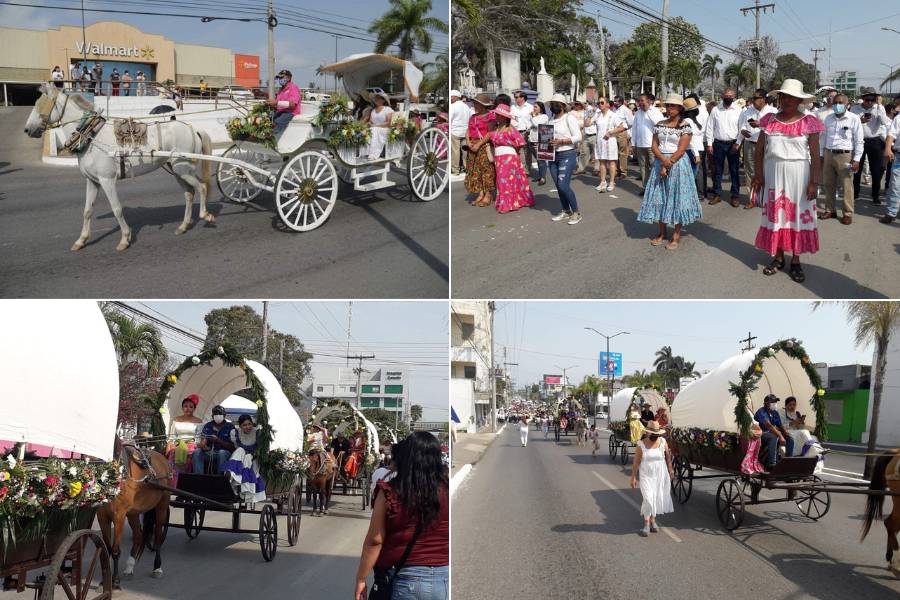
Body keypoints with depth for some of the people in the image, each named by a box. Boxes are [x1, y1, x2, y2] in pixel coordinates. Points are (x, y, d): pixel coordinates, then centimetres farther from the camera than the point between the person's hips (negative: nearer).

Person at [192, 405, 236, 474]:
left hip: (224, 453, -3)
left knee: (222, 452, -36)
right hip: (209, 452, 3)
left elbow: (232, 447, -6)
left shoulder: (230, 426, 0)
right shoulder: (207, 426, 9)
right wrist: (202, 445, -25)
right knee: (197, 452, -26)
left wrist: (218, 440, -20)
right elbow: (203, 442, 0)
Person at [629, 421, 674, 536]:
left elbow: (668, 456, 9)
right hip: (646, 475, -3)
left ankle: (652, 519, 22)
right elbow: (636, 462, -5)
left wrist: (670, 471, 9)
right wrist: (633, 477, -5)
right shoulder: (641, 444, -8)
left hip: (660, 475, 3)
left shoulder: (662, 442, -1)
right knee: (648, 498, -12)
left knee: (657, 498, 6)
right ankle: (647, 523, -8)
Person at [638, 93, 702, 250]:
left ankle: (676, 236, 3)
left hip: (678, 164, -5)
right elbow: (654, 146, 2)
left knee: (677, 197, -2)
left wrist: (668, 165, -16)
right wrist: (663, 160, -16)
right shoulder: (660, 125, 8)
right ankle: (662, 232, 16)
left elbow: (681, 149, -13)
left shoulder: (685, 125, -6)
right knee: (659, 198, 6)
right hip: (660, 163, 5)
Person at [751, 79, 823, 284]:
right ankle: (778, 257, 20)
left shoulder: (808, 122, -5)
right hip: (773, 172, 3)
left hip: (799, 173, -2)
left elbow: (815, 156, -5)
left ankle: (796, 261, 14)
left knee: (798, 214, 5)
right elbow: (759, 149, 4)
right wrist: (758, 175, -3)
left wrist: (814, 182, -10)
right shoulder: (769, 120, 3)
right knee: (775, 213, 9)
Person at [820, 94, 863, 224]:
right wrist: (821, 155, 14)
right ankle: (829, 210, 23)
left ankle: (848, 213, 6)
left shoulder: (854, 119, -4)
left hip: (845, 156, -5)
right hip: (829, 154, 5)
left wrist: (857, 159, -10)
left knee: (847, 186, -2)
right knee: (828, 184, 10)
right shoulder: (828, 118, 10)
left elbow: (859, 140, -5)